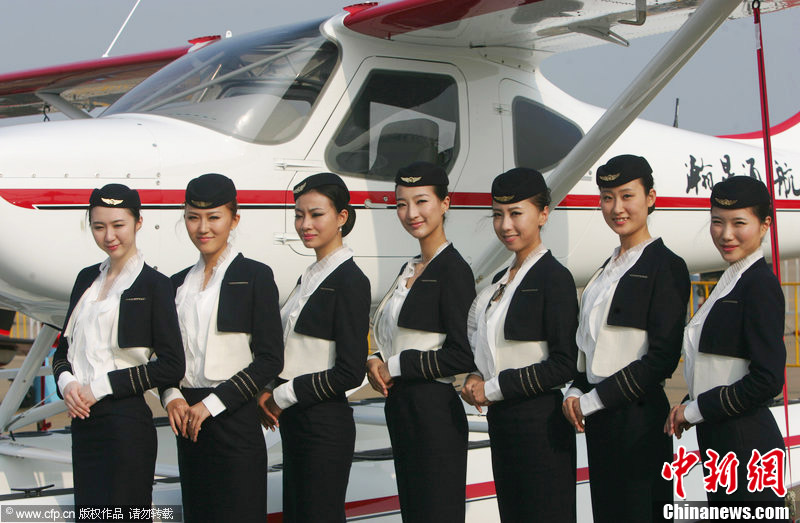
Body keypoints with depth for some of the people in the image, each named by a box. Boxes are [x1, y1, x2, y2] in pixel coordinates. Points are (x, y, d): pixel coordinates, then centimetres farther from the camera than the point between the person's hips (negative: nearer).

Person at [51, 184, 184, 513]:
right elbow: (65, 347, 18)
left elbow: (171, 365, -10)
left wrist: (100, 387, -12)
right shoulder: (87, 279, 15)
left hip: (126, 421, -6)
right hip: (83, 421, 6)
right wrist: (67, 382, -5)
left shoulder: (153, 285, -4)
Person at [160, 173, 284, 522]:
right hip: (188, 418, 5)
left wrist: (212, 404, -12)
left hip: (234, 417, -5)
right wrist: (171, 397, -4)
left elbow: (270, 359, -8)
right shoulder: (179, 283, 14)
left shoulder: (255, 276, -3)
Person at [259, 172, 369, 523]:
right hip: (293, 421, 9)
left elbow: (349, 372, -18)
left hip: (325, 424, -9)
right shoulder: (310, 277, 14)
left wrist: (284, 396, -11)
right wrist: (271, 394, 2)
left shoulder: (350, 281, -13)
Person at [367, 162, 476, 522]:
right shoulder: (410, 269, 14)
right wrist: (378, 362, 1)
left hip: (435, 413, -9)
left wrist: (396, 366, -12)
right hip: (401, 409, 9)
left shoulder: (453, 270, -12)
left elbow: (463, 356, -18)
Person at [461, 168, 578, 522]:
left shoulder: (554, 277, -11)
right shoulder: (501, 280, 14)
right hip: (501, 420, 8)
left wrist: (494, 388, -14)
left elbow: (564, 363, -16)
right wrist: (477, 378, 1)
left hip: (540, 420, -8)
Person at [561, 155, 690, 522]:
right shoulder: (609, 268, 16)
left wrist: (594, 399, -14)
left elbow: (663, 357, -15)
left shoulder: (665, 265, -8)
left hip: (638, 417, -8)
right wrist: (577, 392, 1)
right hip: (600, 421, 8)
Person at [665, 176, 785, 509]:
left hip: (747, 444, -9)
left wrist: (695, 410, -12)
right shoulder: (730, 281, 15)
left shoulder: (761, 284, -13)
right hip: (719, 440, 9)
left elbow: (767, 379, -20)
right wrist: (690, 408, 4)